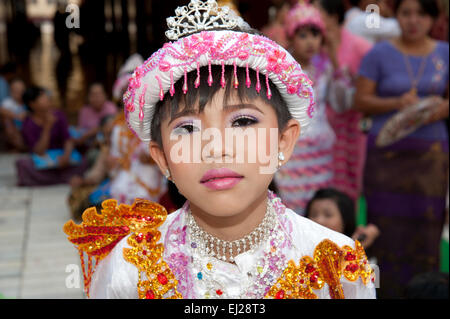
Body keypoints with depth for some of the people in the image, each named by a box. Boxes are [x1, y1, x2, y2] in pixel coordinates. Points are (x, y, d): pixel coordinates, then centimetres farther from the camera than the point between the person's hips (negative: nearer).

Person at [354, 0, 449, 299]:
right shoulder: (380, 53, 1)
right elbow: (361, 100, -2)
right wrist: (396, 103, -17)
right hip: (387, 150, -2)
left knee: (426, 227, 1)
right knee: (387, 226, -1)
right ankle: (387, 290, 10)